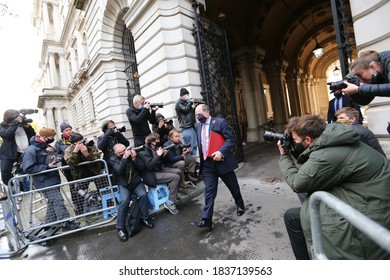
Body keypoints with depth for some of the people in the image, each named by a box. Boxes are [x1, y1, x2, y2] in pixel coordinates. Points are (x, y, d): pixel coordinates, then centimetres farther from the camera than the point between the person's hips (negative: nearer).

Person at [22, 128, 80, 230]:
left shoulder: (46, 147, 13)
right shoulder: (31, 150, -14)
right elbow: (28, 168, -18)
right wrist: (47, 167, -22)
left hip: (53, 179, 9)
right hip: (45, 182, -9)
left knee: (52, 202, 14)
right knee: (58, 201, -11)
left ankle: (49, 224, 26)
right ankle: (66, 223, -5)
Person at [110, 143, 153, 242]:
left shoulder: (133, 153, -3)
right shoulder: (113, 159, -6)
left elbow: (141, 168, -7)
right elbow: (119, 171, -23)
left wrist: (134, 159, -22)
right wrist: (124, 158, -30)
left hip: (137, 182, 2)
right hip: (124, 184, -1)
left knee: (143, 194, -25)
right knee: (125, 200, -27)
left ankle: (144, 218, -3)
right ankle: (120, 227, -11)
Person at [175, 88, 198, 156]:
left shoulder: (186, 102, 21)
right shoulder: (179, 103, 0)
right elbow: (185, 110, -13)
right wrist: (190, 103, -2)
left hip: (192, 126, 8)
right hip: (186, 127, -8)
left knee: (194, 145, 8)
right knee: (190, 146, -10)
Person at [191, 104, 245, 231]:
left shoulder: (220, 122, -7)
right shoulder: (197, 126, 9)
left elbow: (230, 139, -12)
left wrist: (221, 152, -25)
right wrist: (201, 159, 10)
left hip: (222, 161, -3)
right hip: (207, 164, 4)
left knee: (233, 186, 16)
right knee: (209, 191, 2)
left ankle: (240, 205, 43)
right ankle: (206, 220, 7)